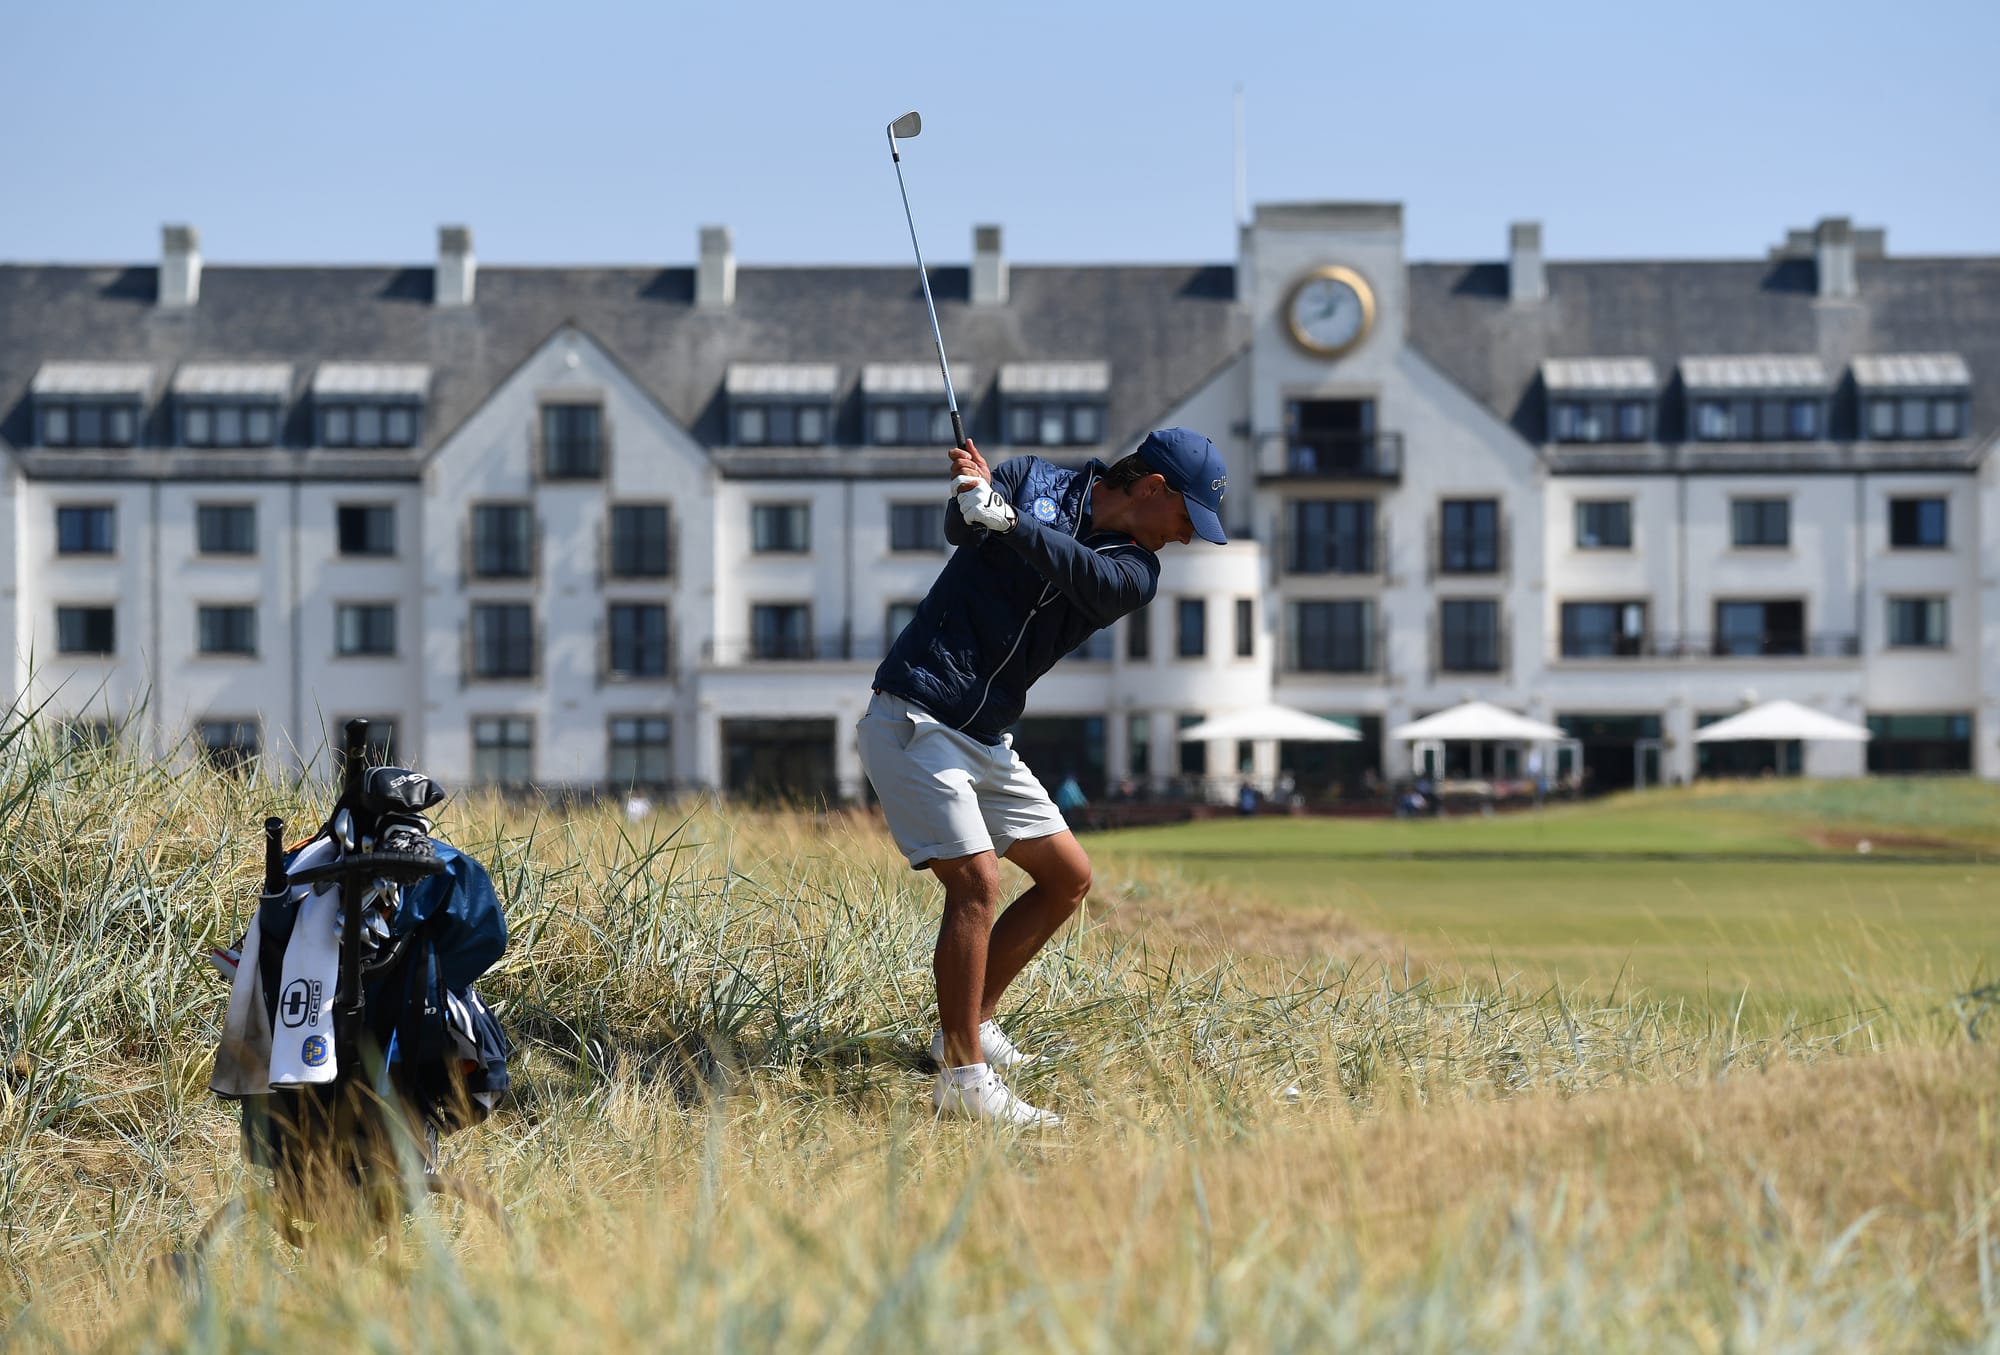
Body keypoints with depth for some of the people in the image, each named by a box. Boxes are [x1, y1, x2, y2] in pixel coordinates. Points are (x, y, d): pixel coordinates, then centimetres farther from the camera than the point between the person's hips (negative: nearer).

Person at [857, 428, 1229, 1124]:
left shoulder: (1136, 567, 4)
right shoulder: (1033, 481, -3)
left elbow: (1100, 586, -18)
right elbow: (958, 528, -15)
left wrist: (1007, 520, -32)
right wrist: (971, 503, -39)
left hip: (988, 741, 7)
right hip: (913, 719, -7)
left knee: (1069, 877, 11)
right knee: (976, 881, -18)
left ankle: (972, 1023, 24)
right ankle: (964, 1080, -17)